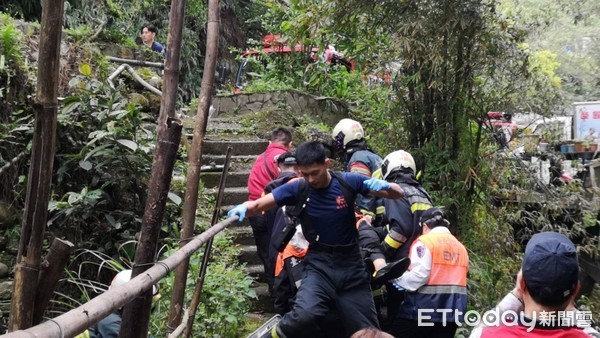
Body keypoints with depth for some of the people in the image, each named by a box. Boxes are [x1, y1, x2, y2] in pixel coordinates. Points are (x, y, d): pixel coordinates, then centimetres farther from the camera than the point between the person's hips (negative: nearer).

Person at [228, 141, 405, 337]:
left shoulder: (347, 182, -6)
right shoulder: (297, 189, -6)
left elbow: (398, 194, 0)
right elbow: (258, 204, -4)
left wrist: (385, 186, -23)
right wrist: (244, 208, -27)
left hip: (351, 264, 2)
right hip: (320, 264, -1)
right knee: (305, 315, -30)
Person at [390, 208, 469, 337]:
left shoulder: (425, 242, -6)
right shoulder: (460, 247, 15)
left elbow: (419, 275, -18)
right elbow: (456, 278, 10)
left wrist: (398, 279, -5)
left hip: (425, 308, -7)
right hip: (453, 309, 7)